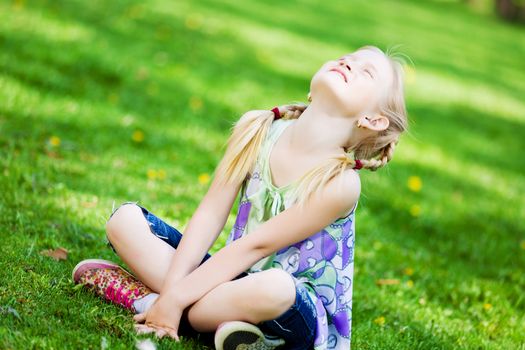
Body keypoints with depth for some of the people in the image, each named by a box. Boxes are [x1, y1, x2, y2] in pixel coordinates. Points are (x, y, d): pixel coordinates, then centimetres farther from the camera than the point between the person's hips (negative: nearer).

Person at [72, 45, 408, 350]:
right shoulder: (257, 129, -3)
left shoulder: (340, 183, -19)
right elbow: (210, 215, -6)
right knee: (125, 218, -3)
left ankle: (145, 297, -19)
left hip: (301, 313, -5)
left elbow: (255, 246, -20)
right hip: (236, 278, 5)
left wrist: (175, 298, -20)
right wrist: (172, 285, -18)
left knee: (273, 288, -42)